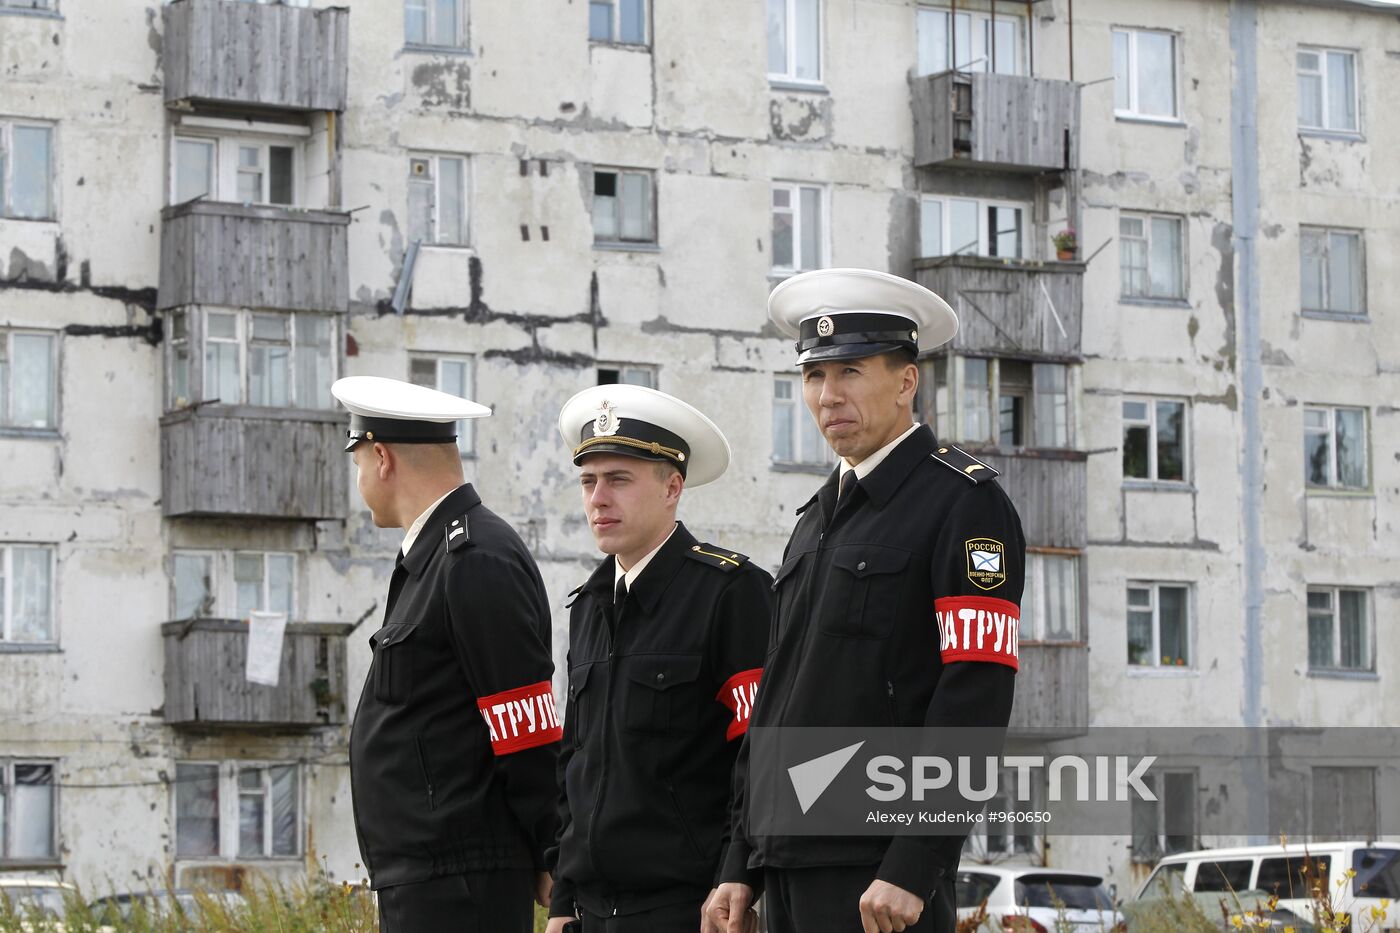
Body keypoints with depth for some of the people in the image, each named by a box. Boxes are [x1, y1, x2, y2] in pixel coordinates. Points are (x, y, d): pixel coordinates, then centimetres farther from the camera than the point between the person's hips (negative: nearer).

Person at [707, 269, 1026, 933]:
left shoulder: (965, 502, -6)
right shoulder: (819, 517, 19)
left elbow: (974, 701, -14)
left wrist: (911, 871, -20)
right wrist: (741, 868, 14)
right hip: (787, 871, 8)